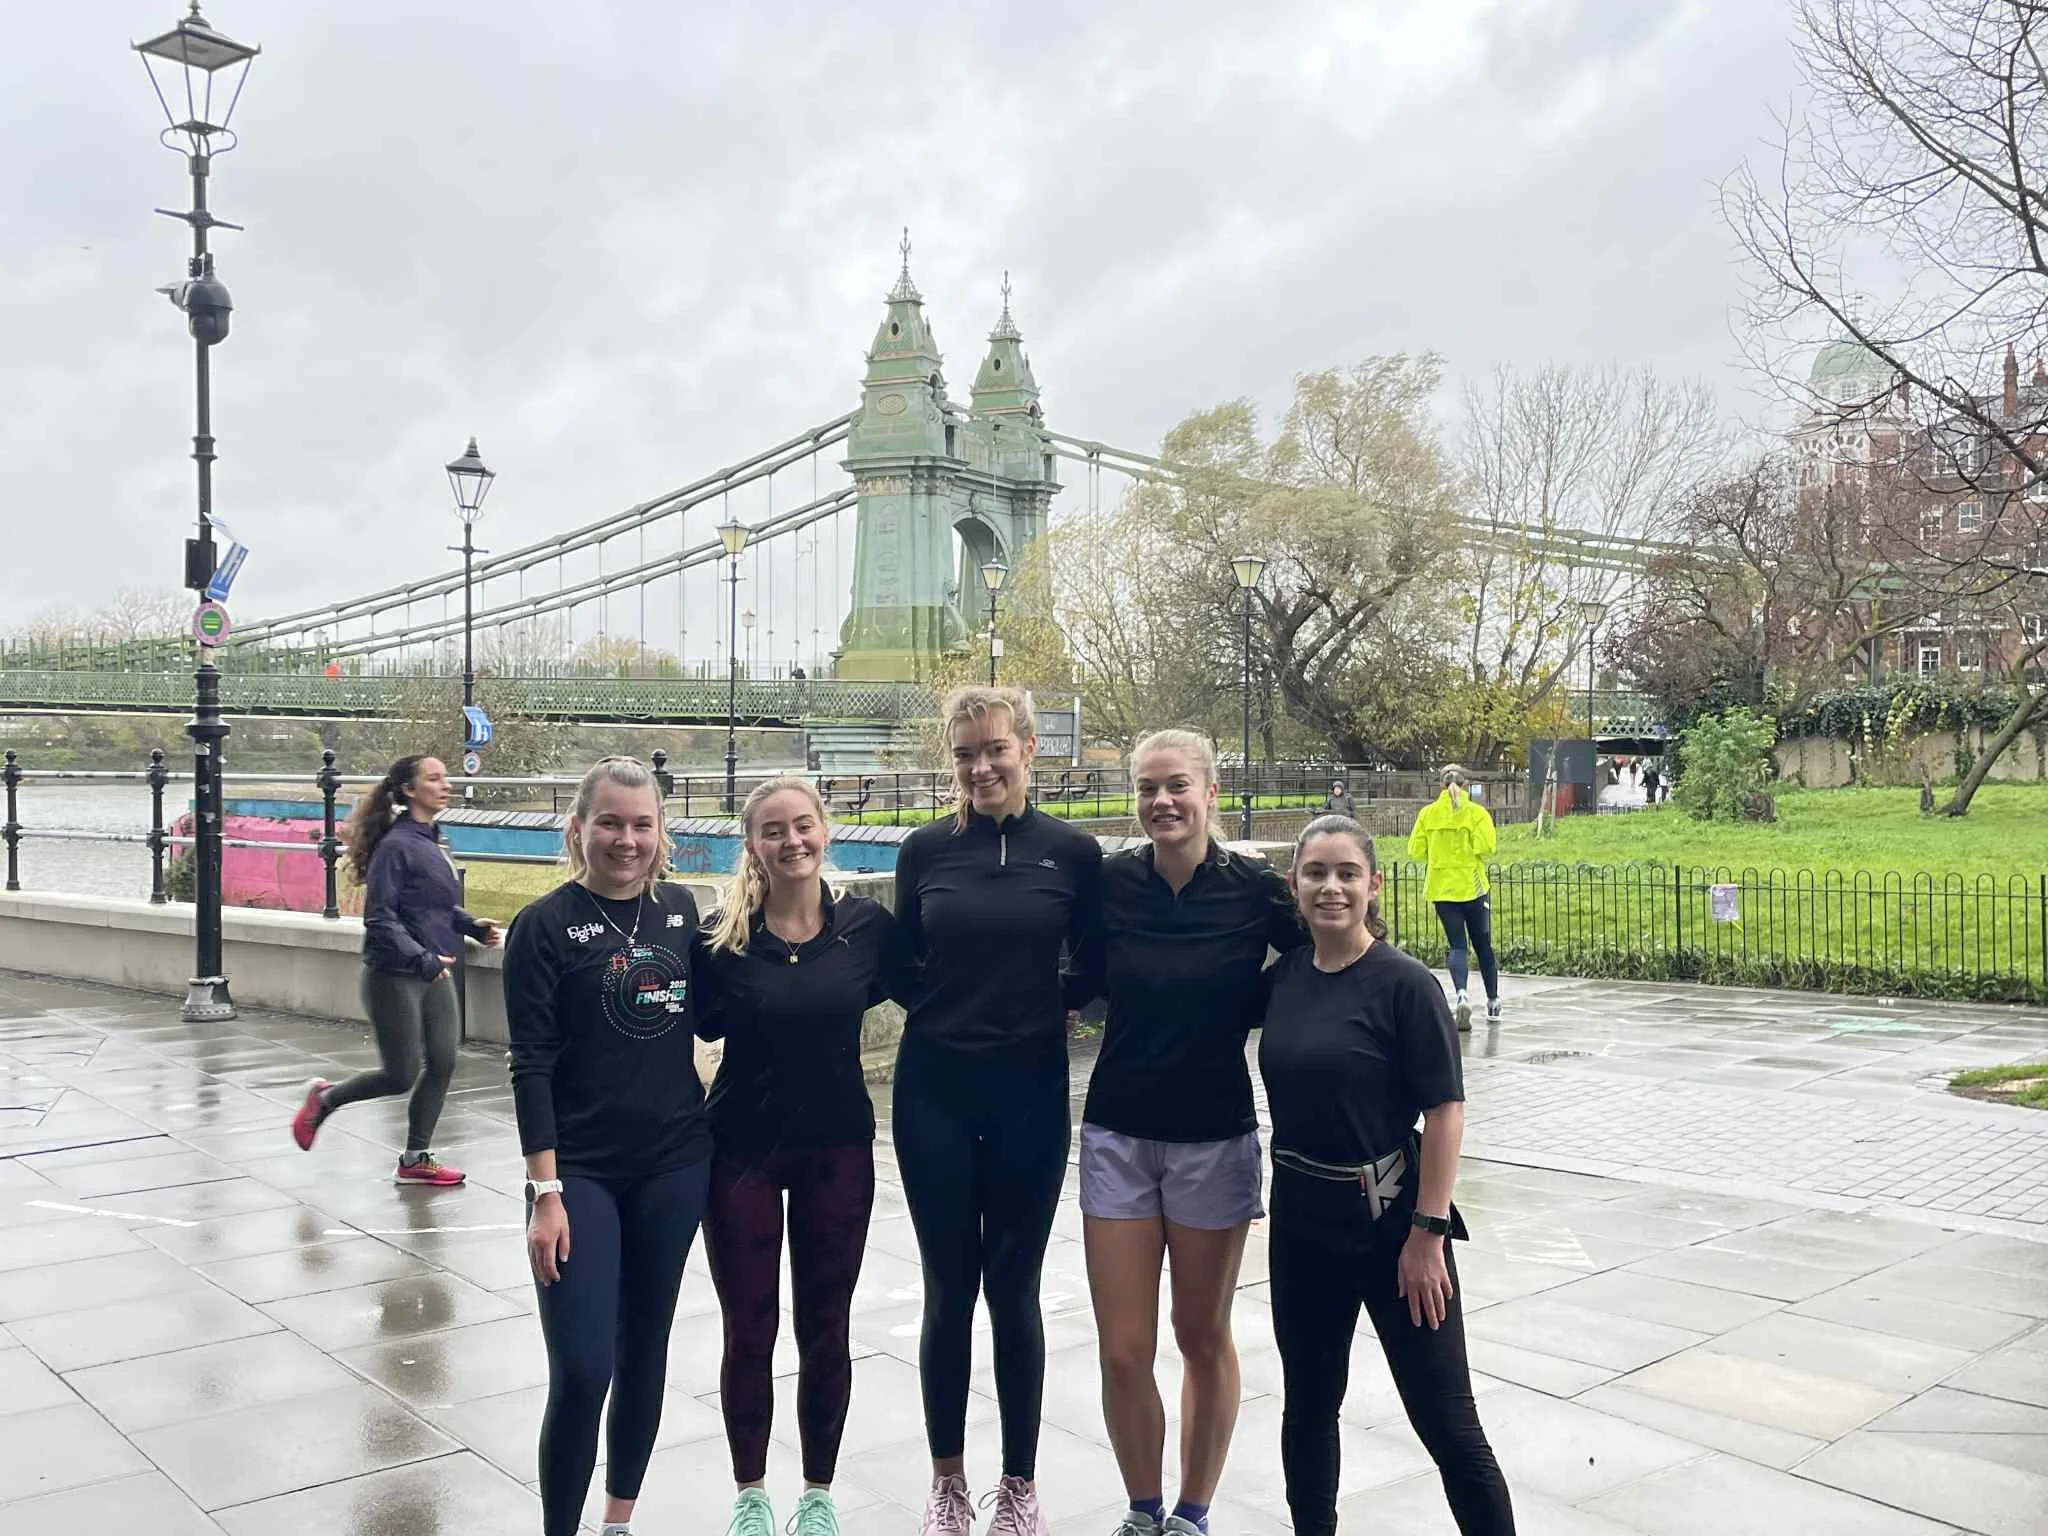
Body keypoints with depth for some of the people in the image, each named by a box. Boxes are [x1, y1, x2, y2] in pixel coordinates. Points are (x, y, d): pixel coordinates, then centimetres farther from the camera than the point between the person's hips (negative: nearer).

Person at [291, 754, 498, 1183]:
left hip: (435, 975, 8)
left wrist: (472, 926, 6)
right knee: (401, 1075, 1)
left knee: (442, 1063, 4)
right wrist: (421, 959, -26)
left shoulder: (433, 842, 9)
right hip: (394, 976, -8)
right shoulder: (396, 845, -16)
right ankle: (324, 1098, 27)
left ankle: (415, 1159, 17)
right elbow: (380, 918, -19)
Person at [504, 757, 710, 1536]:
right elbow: (531, 1067, -10)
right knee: (580, 1372, -8)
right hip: (582, 1172, -4)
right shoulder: (545, 925, -8)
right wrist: (546, 1190, -15)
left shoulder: (681, 909, 3)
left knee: (644, 1350, 14)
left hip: (675, 1164, 4)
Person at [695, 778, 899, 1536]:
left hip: (839, 1147, 1)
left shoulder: (868, 923, -7)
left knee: (825, 1329, 11)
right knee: (748, 1330, 9)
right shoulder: (722, 936, -10)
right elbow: (700, 1025, -1)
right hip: (741, 1149, -1)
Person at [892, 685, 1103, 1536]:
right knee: (948, 1289, 8)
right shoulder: (926, 848, 0)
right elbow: (901, 966, 9)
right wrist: (943, 1006, -4)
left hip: (1030, 1094, -1)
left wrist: (1054, 1003, -7)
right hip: (934, 1090, 1)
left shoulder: (1073, 851, -3)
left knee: (1014, 1289, 7)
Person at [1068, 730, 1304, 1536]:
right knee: (1123, 1351, 3)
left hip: (1214, 1137, -1)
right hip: (1118, 1135, 1)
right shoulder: (1109, 881, -5)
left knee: (1203, 1337, 13)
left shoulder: (1255, 888, -10)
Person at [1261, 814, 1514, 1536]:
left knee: (1446, 1421, 1)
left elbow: (1445, 1111, -13)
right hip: (1301, 1220, 5)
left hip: (1389, 1220, -5)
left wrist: (1428, 1232, -15)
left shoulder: (1405, 983, -13)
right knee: (1307, 1403, 18)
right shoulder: (1282, 977, 1)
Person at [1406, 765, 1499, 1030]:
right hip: (1473, 888, -1)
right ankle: (1493, 1003, 23)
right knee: (1483, 947, 13)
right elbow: (1486, 846, -18)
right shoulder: (1476, 812, -7)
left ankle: (1462, 994, -23)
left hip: (1442, 888, 1)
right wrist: (1468, 849, 3)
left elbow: (1415, 850, -2)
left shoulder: (1428, 813, -1)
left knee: (1457, 946, 2)